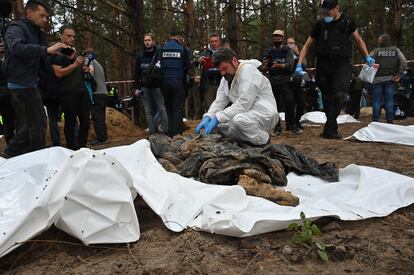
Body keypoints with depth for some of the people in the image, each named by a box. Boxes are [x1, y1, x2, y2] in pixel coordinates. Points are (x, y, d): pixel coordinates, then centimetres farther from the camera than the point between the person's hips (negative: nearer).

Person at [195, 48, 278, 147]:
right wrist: (207, 118, -15)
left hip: (265, 113, -9)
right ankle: (247, 142, 10)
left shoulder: (248, 70, -18)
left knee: (239, 120, -35)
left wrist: (218, 118, -28)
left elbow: (243, 104, -27)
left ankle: (264, 144, -8)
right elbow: (219, 102, 4)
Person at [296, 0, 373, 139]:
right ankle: (332, 129, 15)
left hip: (342, 64, -1)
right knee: (327, 98, 4)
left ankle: (329, 130, -18)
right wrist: (299, 65, -4)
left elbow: (358, 40, 19)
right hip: (323, 64, 2)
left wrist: (367, 56, 5)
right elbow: (307, 46, 9)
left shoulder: (348, 21, 5)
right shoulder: (319, 24, 5)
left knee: (338, 95, -19)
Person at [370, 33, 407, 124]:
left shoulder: (375, 51, 1)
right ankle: (390, 121, 4)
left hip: (377, 79, -2)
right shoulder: (395, 50, 8)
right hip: (390, 79, 2)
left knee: (376, 101, 2)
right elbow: (404, 62, 0)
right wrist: (399, 74, 0)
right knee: (389, 101, 4)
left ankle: (375, 121, 1)